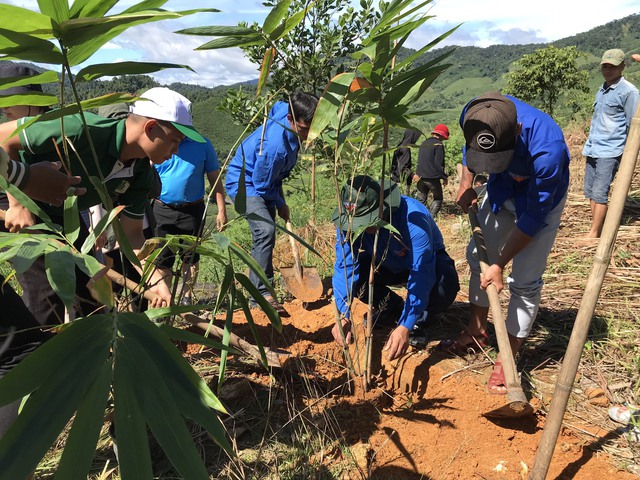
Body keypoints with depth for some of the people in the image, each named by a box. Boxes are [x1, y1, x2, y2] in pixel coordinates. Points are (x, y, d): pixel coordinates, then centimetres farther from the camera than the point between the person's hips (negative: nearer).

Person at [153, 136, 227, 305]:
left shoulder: (203, 144, -2)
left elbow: (215, 179, 1)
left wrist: (221, 211, -4)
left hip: (192, 211, 0)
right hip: (162, 210, 0)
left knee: (191, 257, 11)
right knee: (162, 259, 5)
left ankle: (187, 298, 26)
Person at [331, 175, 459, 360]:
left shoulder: (414, 218, -40)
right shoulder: (349, 222, -26)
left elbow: (421, 277, -42)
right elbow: (345, 267, -27)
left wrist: (405, 327, -48)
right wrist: (344, 316, -39)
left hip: (427, 260, -4)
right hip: (384, 263, 4)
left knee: (445, 285, -37)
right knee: (355, 274, -25)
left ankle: (419, 320, -2)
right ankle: (393, 310, 5)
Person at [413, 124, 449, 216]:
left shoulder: (424, 143, 15)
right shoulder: (438, 144, -9)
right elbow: (439, 163, -13)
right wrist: (444, 177, -7)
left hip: (420, 177, 7)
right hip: (432, 177, -7)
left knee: (421, 200, 11)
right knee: (438, 199, 6)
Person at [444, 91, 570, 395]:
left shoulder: (546, 150, -42)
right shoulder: (474, 115, -28)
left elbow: (533, 218, -28)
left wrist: (499, 264, -23)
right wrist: (466, 185, -8)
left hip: (541, 198, -5)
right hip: (500, 189, 6)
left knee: (524, 281, -6)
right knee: (478, 256, 11)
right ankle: (477, 331, 30)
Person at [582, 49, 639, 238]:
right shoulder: (601, 90, 16)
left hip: (610, 151, -8)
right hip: (593, 149, 8)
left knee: (599, 192, -11)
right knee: (590, 191, 8)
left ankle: (593, 233, -5)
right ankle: (597, 229, 17)